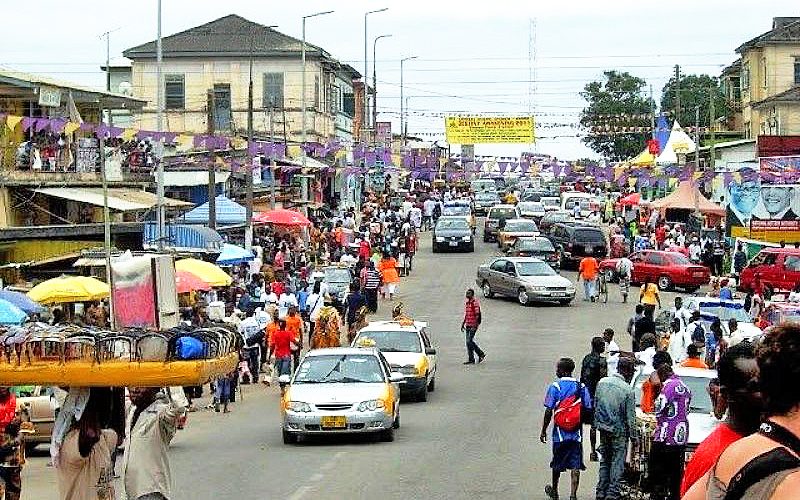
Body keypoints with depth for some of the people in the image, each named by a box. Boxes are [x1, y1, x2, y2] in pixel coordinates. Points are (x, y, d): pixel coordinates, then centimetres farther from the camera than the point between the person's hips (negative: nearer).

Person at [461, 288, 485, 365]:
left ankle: (471, 359, -3)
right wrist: (463, 324, 21)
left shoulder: (475, 302, -12)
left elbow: (477, 315, -15)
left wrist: (475, 326, -20)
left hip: (473, 325, -9)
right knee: (469, 342, 10)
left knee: (469, 341, -10)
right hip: (467, 325, 9)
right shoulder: (466, 302, 15)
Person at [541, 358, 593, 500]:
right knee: (575, 465, 2)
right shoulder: (582, 387, -1)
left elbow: (549, 412, -10)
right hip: (576, 433, 1)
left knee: (557, 463, 15)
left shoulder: (555, 387, -9)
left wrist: (543, 430, -1)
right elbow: (588, 410, 1)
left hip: (560, 432, -1)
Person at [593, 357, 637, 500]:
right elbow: (630, 417, -10)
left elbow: (595, 406, 8)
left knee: (604, 461, 15)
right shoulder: (628, 390, -15)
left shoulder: (602, 382, 0)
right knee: (617, 463, 3)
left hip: (603, 429, 5)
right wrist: (633, 436, 1)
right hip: (619, 431, -5)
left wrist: (597, 424, 19)